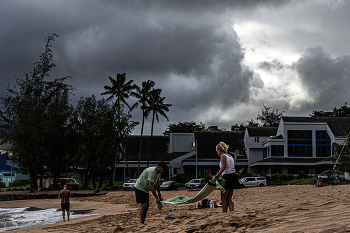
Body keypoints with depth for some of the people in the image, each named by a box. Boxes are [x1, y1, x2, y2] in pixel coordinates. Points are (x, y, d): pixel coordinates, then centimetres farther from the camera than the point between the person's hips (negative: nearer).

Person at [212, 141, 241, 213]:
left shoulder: (223, 156, -6)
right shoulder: (230, 156, 20)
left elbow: (223, 168, -19)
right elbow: (231, 168, 15)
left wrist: (216, 176, -21)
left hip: (227, 177, -8)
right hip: (233, 177, 8)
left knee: (224, 199, 0)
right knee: (229, 199, 10)